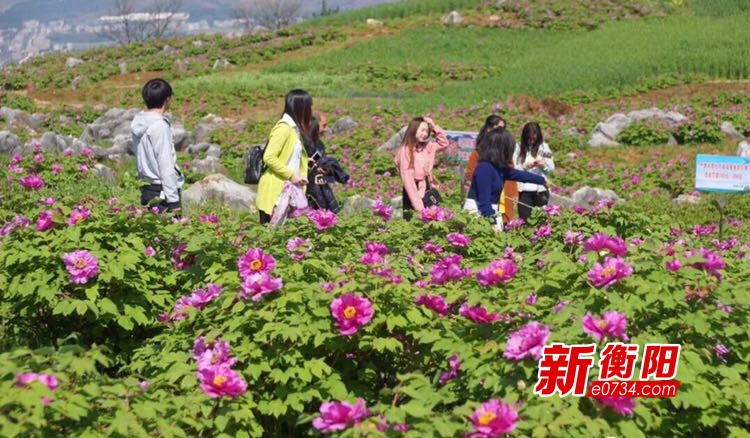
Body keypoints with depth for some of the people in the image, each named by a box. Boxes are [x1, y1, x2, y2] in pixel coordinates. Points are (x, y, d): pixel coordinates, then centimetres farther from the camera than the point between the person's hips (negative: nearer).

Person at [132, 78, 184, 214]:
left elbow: (139, 155, 12)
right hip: (161, 190, -8)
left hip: (146, 188, 8)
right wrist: (174, 200, -15)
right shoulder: (160, 126, -17)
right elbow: (166, 165, -18)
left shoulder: (138, 123, 6)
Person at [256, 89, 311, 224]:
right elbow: (269, 157, -19)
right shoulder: (284, 127, -13)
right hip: (274, 191, -9)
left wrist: (299, 177, 6)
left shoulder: (295, 128, 15)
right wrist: (291, 175, -16)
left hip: (287, 190, 9)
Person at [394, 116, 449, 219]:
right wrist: (417, 204, -24)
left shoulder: (427, 147, 5)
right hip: (413, 191, -6)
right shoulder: (405, 150, -14)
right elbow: (407, 178, -19)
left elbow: (444, 143, 20)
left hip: (427, 189, 6)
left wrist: (434, 127, 4)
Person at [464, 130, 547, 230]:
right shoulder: (484, 168, -19)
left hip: (489, 211, 10)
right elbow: (484, 201, -21)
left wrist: (542, 180, 36)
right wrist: (493, 222, -20)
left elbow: (519, 175, 25)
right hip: (478, 213, -10)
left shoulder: (498, 168, 10)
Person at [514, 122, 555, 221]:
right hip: (525, 190, -1)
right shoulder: (519, 148, 1)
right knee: (524, 218, -5)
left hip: (541, 189, 1)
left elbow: (551, 169, 4)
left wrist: (544, 164, -16)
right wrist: (525, 166, -20)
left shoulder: (543, 147, 4)